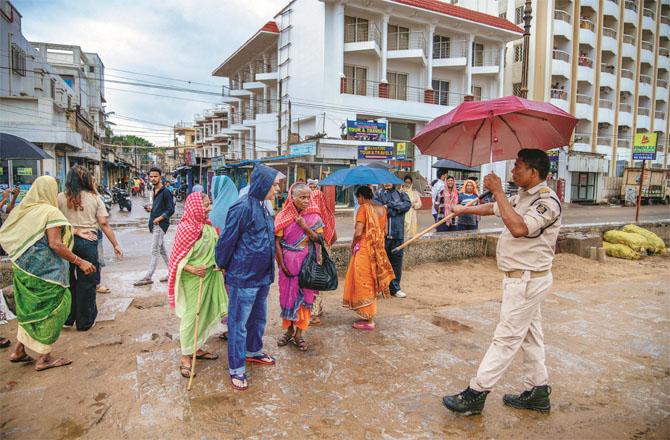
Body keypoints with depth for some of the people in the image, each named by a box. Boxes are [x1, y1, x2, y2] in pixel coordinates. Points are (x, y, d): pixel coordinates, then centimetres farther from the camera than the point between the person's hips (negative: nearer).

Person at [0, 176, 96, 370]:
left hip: (23, 268, 8)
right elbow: (55, 244, -22)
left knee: (30, 309, 21)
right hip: (45, 272, -8)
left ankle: (19, 350, 30)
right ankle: (44, 358, 12)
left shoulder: (23, 210, 8)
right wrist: (80, 262, -20)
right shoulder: (50, 212, -15)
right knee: (50, 311, 4)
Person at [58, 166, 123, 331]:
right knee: (86, 283, 8)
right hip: (88, 242, -1)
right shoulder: (95, 198, -1)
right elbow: (104, 224, -3)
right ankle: (84, 322, 18)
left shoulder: (61, 198, 1)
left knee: (67, 280, 17)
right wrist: (115, 244, 1)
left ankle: (67, 318, 30)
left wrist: (75, 231, -7)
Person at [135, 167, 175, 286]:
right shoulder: (155, 191, 15)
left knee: (154, 251, -6)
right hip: (155, 224, 10)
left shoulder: (165, 192, -12)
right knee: (162, 250, 14)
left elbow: (171, 210, -15)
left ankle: (148, 277, -3)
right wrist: (151, 208, 9)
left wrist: (159, 218, -20)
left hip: (160, 224, -10)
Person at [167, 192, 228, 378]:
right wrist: (192, 269, -26)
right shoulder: (186, 228, -17)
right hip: (193, 279, -7)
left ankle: (197, 349, 32)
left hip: (209, 277, 7)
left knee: (205, 314, 16)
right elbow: (177, 257, -13)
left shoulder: (207, 226, 4)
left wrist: (218, 265, 1)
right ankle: (186, 356, 15)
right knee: (191, 316, 1)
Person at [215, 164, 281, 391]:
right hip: (243, 278, -9)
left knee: (259, 317, 23)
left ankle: (254, 351, 43)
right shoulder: (243, 207, -21)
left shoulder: (263, 206, 7)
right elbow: (227, 241, -15)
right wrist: (223, 266, -3)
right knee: (239, 323, 5)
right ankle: (236, 368, 18)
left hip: (262, 276, 9)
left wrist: (269, 271, 18)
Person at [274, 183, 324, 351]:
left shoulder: (313, 216, -2)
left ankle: (299, 334, 17)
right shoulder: (283, 217, -4)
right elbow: (277, 241, -4)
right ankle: (289, 330, 27)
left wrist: (305, 227, -18)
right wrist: (282, 264, -10)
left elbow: (319, 239, -5)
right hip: (288, 263, 0)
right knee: (287, 295, 9)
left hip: (307, 263, 0)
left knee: (304, 296, 5)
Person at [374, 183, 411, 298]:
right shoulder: (379, 194, 4)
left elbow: (407, 204, -7)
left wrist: (390, 205, -10)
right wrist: (397, 208, -9)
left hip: (397, 233, 3)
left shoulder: (400, 193, 11)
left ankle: (395, 288, 21)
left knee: (396, 259, 8)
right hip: (383, 233, -2)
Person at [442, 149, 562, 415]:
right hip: (521, 278, 10)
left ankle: (476, 393, 2)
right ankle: (538, 392, 29)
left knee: (507, 337, -4)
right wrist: (464, 210, 37)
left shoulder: (547, 201, -19)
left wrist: (498, 191, -27)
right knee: (529, 336, 16)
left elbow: (519, 228, -33)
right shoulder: (521, 196, 10)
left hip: (527, 280, -10)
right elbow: (494, 208, 26)